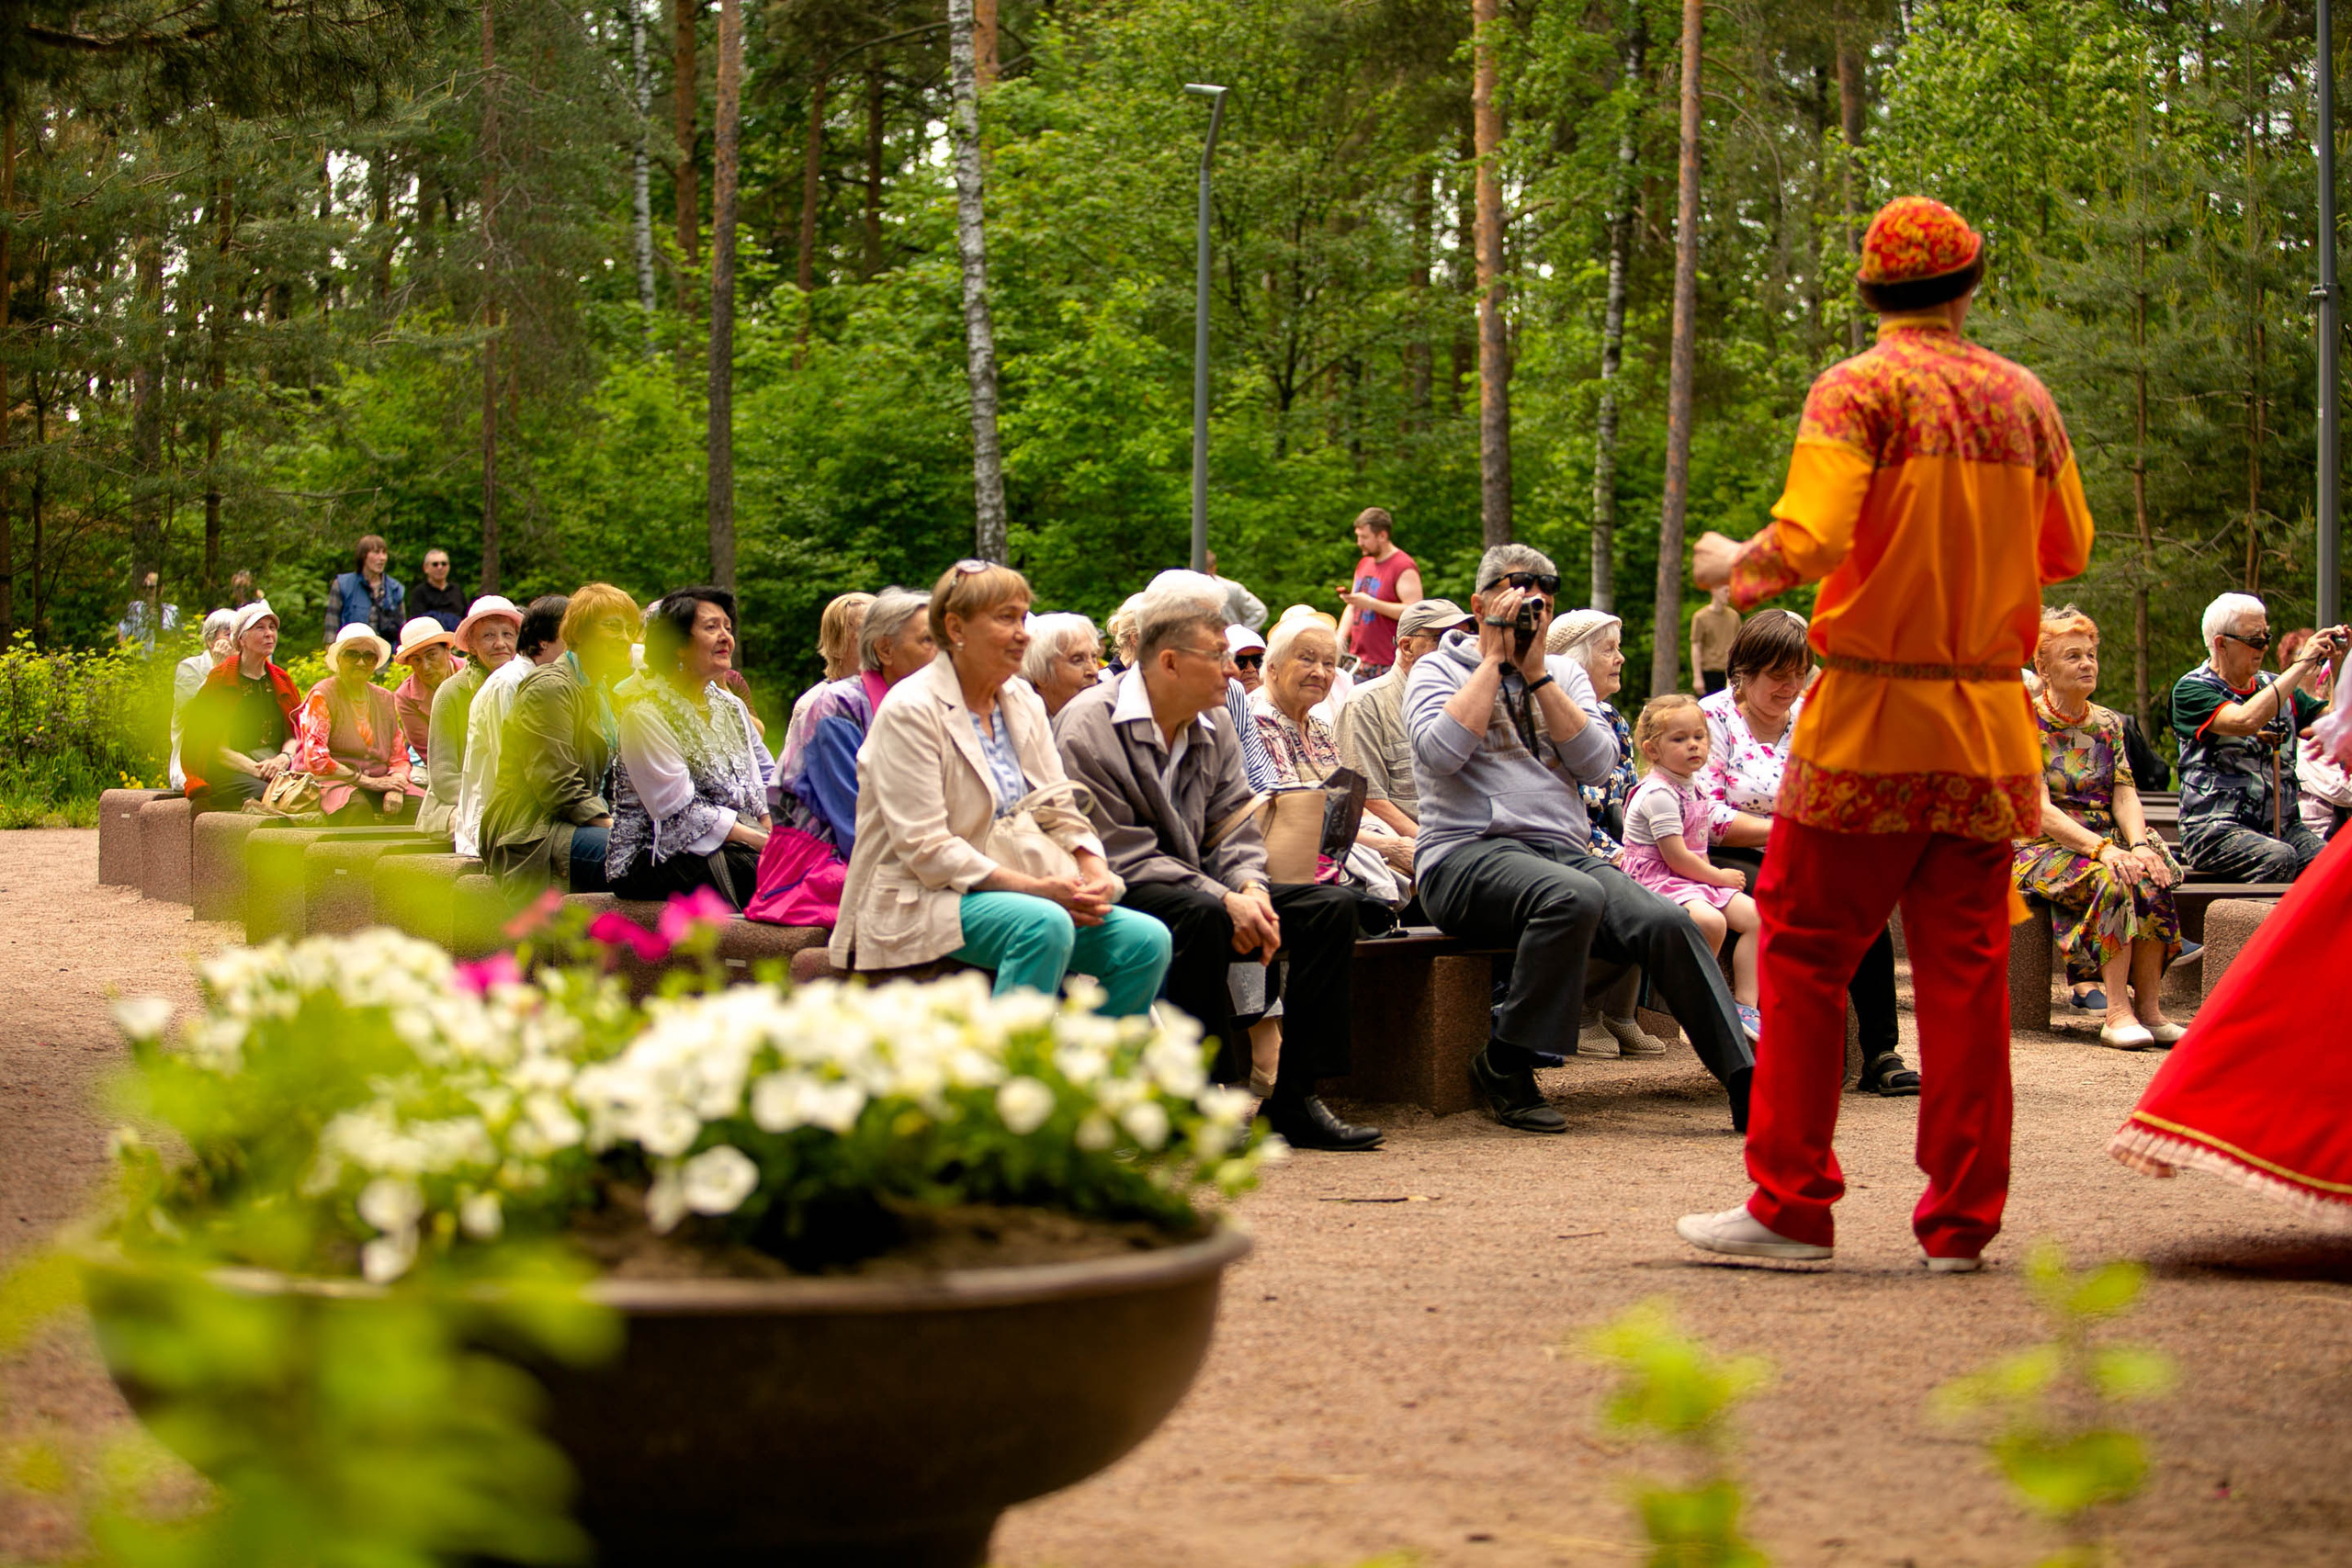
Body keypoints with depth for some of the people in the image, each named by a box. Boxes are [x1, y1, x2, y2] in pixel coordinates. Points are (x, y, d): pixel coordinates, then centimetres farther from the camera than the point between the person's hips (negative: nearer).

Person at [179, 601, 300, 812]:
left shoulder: (281, 681, 20)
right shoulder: (219, 681, 4)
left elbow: (295, 734, 12)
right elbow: (216, 747, -2)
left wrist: (284, 758, -13)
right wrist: (255, 769, -19)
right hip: (228, 771, -4)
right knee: (263, 792, -38)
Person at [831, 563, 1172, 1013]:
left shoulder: (1024, 703, 13)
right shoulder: (910, 710, -11)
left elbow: (1060, 812, 12)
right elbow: (924, 848, -18)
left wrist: (1096, 874, -10)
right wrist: (1036, 888, -24)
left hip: (1011, 889, 7)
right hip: (921, 900, -7)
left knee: (1147, 940, -13)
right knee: (1046, 924, -35)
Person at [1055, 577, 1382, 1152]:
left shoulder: (1215, 725, 9)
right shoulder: (1087, 728, -15)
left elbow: (1233, 825, 9)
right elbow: (1121, 855, -20)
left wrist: (1250, 889, -15)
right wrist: (1225, 900, -27)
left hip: (1201, 890, 8)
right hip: (1115, 901, -8)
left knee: (1332, 905, -8)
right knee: (1201, 913, -38)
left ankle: (1295, 1096, -11)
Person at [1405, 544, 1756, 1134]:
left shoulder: (1565, 673, 20)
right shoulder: (1437, 669, 8)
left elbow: (1598, 765, 2)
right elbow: (1440, 752, -14)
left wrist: (1536, 672, -2)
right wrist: (1494, 658, -5)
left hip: (1562, 851, 5)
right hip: (1468, 856, -5)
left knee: (1667, 923, -22)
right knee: (1574, 896, -36)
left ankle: (1748, 1084, -20)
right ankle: (1504, 1066, -22)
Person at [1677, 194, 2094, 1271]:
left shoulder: (1859, 388, -7)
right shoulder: (2023, 397, 8)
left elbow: (1809, 539, -18)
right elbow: (2066, 551, 15)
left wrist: (1735, 567, 2)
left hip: (1872, 716, -4)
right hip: (1990, 726, 4)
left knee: (1807, 951, 4)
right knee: (1965, 969, 7)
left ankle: (1792, 1204, 5)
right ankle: (1962, 1219, 9)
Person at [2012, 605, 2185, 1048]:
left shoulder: (2107, 724, 14)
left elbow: (2125, 795, 4)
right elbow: (2039, 810, -14)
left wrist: (2138, 844, -19)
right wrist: (2103, 849, -27)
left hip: (2106, 843, 5)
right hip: (2042, 848, -5)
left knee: (2152, 877, -28)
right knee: (2110, 879, -35)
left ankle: (2149, 1007, -27)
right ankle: (2118, 1013, -36)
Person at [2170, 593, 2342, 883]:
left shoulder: (2274, 686, 21)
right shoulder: (2191, 690, 0)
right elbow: (2246, 720, -20)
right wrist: (2302, 664, -13)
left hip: (2282, 826, 5)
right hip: (2216, 828, -5)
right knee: (2280, 859, -36)